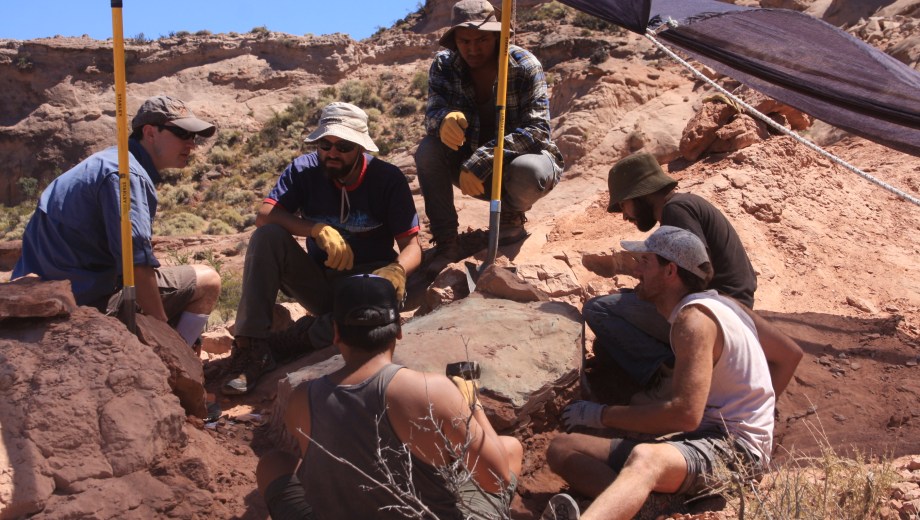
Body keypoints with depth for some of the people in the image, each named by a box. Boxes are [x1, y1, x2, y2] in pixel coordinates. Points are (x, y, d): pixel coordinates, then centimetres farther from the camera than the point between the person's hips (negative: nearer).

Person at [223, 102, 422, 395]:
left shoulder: (388, 179, -9)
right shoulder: (305, 170, -5)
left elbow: (412, 245, -12)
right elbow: (265, 215, -20)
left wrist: (397, 270, -36)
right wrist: (318, 230, -35)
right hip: (319, 282, 2)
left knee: (390, 288, -37)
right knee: (268, 236, -23)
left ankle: (300, 342, -25)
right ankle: (252, 347, -26)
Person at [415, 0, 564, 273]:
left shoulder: (524, 65, -20)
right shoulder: (444, 65, -9)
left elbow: (538, 129, -26)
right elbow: (432, 113, -18)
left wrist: (481, 161, -37)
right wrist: (444, 120, -46)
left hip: (523, 155, -3)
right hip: (474, 168, 3)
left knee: (526, 171, -38)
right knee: (428, 151, -23)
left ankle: (511, 215, -2)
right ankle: (446, 245, -16)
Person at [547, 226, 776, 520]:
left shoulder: (693, 317, -14)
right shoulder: (713, 305, 16)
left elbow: (686, 414, -24)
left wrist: (602, 415, -17)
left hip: (735, 447, -10)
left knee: (643, 460, -45)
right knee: (563, 449, -5)